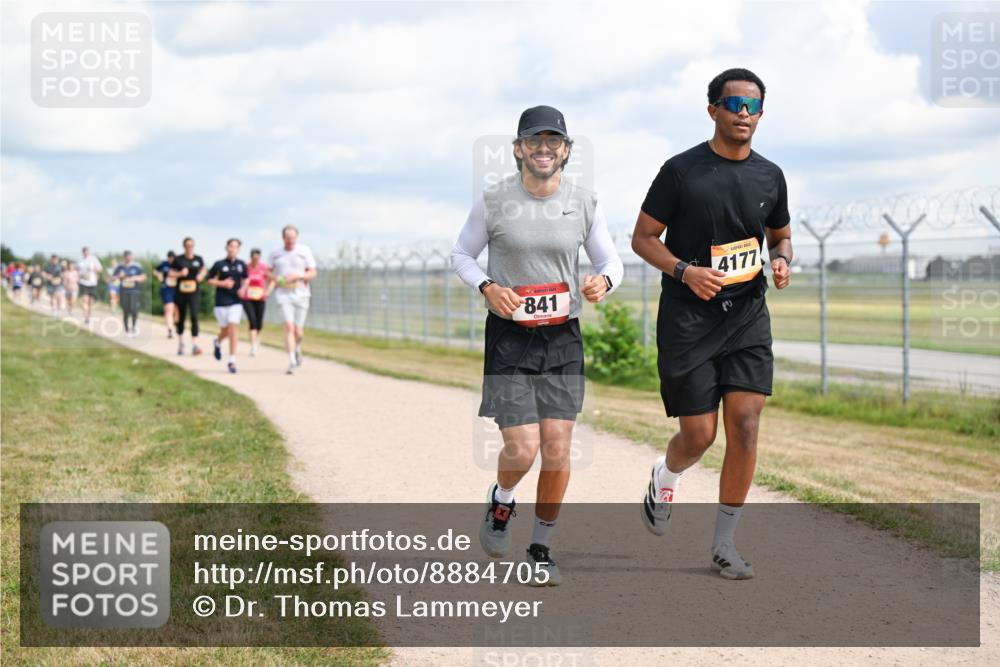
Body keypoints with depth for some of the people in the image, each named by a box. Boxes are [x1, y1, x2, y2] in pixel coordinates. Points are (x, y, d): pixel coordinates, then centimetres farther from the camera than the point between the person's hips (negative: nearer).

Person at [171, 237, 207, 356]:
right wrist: (180, 273, -15)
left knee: (194, 317, -13)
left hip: (194, 292, 0)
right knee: (181, 318, 11)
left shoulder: (198, 259, 5)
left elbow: (204, 268, 23)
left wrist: (201, 275, 2)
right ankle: (180, 343, 31)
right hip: (181, 292, 0)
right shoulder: (178, 259, -1)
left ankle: (194, 345, -16)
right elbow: (170, 272, 2)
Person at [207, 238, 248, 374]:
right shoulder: (219, 264, -4)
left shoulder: (241, 265, 5)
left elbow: (245, 279, 20)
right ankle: (217, 342, 43)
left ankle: (232, 361, -8)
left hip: (236, 301, 1)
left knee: (233, 328, -11)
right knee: (225, 330, 6)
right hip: (221, 302, -1)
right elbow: (210, 280, 2)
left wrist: (243, 289, 0)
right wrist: (222, 283, -13)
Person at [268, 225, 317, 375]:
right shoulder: (275, 254, 5)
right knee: (289, 327, -16)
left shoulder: (305, 251, 1)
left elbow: (312, 273, 1)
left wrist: (297, 276, -16)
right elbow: (270, 273, 16)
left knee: (298, 331, 4)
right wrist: (270, 286, -5)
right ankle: (292, 362, -16)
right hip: (283, 295, 0)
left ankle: (297, 349, 38)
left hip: (301, 295, 0)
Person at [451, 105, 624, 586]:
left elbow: (611, 261, 9)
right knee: (522, 449, -10)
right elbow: (461, 254, 6)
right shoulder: (494, 201, -6)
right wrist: (487, 287, -13)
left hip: (562, 337, 2)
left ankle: (541, 548, 17)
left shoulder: (584, 204, 0)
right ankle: (501, 501, 26)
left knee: (558, 448, -2)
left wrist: (603, 281, -15)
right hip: (508, 335, -2)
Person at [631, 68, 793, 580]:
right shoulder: (681, 171, -6)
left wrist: (781, 260, -2)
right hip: (687, 319, -3)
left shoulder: (770, 176, 7)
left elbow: (781, 236, 22)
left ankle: (724, 544, 5)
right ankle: (664, 477, 35)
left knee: (745, 426, -8)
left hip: (747, 314, 3)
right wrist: (685, 271, -19)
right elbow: (642, 238, -2)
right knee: (699, 436, -3)